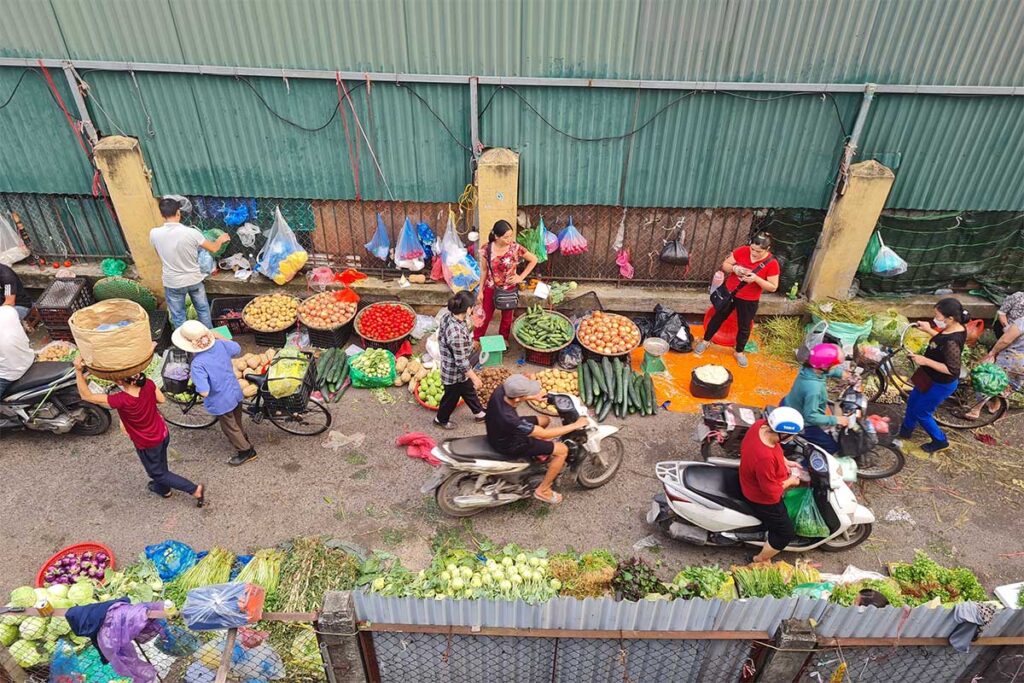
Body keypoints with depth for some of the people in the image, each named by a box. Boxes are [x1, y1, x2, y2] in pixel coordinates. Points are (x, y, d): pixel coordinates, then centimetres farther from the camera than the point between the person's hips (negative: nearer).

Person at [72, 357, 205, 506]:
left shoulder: (121, 400, -37)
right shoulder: (148, 384, -21)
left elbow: (86, 396, -29)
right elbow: (161, 399, -1)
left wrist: (78, 371, -35)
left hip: (148, 444, -6)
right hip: (163, 434, 6)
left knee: (157, 472, 20)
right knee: (160, 464, 33)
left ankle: (195, 490, 20)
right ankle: (163, 489, 59)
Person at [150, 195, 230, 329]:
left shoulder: (154, 234, -15)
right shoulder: (191, 233, -21)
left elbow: (160, 256, 4)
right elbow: (213, 248, -4)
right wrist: (221, 239, 17)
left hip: (172, 283, 0)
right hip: (194, 280, 0)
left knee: (178, 318, 16)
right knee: (203, 310, 22)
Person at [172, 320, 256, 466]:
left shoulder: (198, 364, -33)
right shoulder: (220, 345, -17)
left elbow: (204, 392, -33)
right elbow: (237, 349, 6)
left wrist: (196, 383, -12)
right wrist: (217, 335, 4)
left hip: (221, 402, -6)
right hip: (235, 393, 6)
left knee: (230, 428, 21)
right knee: (237, 423, 31)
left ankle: (246, 451, 37)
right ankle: (244, 441, 53)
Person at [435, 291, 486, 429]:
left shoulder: (448, 315, -16)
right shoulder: (457, 334, -42)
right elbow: (461, 362, -30)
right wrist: (475, 378, -16)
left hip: (450, 366, 8)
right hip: (455, 372, -8)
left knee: (469, 390, 30)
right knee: (452, 397, 22)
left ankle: (479, 413, 54)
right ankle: (441, 419, 49)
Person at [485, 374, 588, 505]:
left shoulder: (500, 390, -23)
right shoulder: (509, 419, -42)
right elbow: (544, 434, -30)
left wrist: (533, 397, 10)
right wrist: (576, 425, -22)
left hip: (500, 433, 8)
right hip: (511, 445, -8)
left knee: (545, 420, 22)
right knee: (562, 450, -3)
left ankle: (543, 454, 37)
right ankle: (542, 490, 11)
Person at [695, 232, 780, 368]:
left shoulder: (772, 264, -19)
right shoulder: (742, 251, -13)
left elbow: (773, 287, -16)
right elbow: (725, 265, -3)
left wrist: (756, 278, -30)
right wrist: (734, 268, -26)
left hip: (749, 301, -1)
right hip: (729, 292, 2)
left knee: (744, 327, 13)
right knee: (718, 317, 17)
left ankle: (739, 352, 34)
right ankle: (705, 341, 36)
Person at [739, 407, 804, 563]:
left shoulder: (761, 425, -23)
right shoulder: (764, 458, -46)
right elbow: (771, 491, -29)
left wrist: (785, 462, -1)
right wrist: (790, 481, -13)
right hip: (763, 498, -8)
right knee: (786, 533, 12)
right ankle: (762, 559, 34)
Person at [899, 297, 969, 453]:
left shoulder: (952, 342, -36)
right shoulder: (955, 328, -8)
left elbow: (952, 369, -34)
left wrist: (925, 361, -32)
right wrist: (929, 330, 3)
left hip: (941, 384, -10)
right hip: (933, 378, 10)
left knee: (920, 412, 11)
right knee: (912, 402, 26)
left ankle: (940, 441, 32)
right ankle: (906, 430, 47)